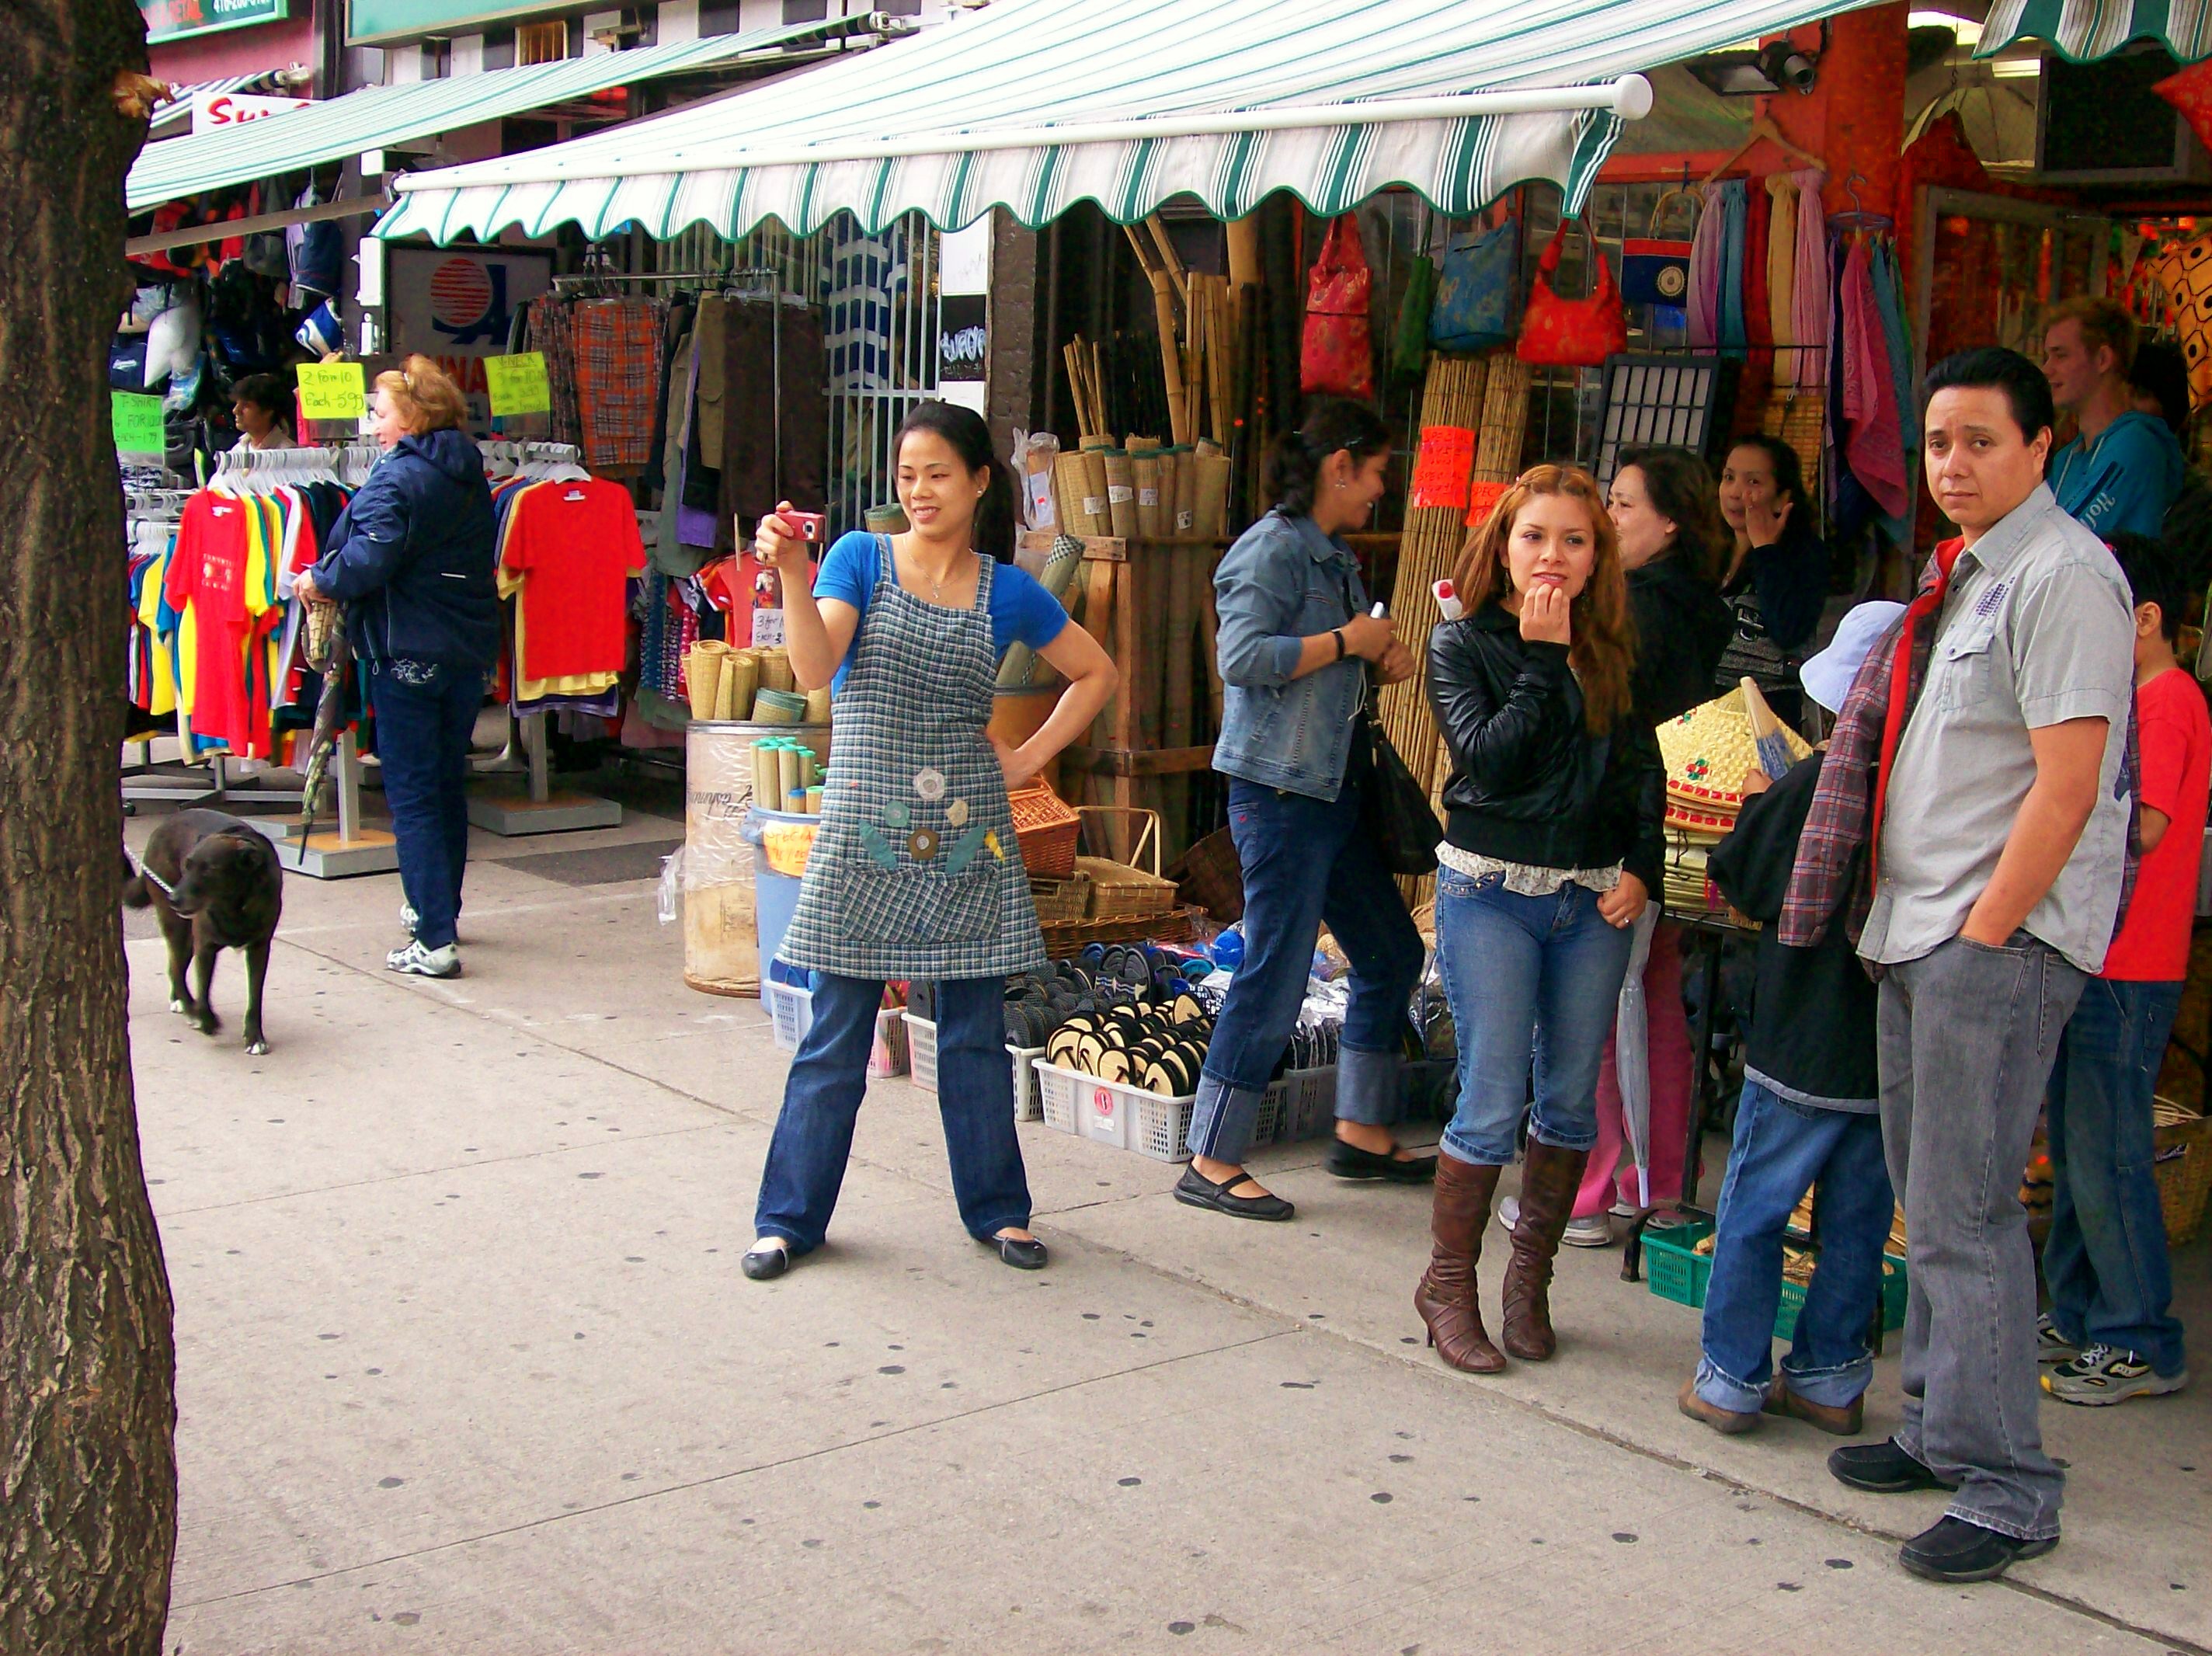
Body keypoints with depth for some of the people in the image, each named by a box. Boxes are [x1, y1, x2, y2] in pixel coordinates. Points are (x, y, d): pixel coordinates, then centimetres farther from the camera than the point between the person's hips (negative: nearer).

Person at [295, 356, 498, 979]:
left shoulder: (397, 478, -14)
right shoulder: (470, 476, 11)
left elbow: (370, 558, -26)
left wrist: (321, 581, -6)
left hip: (407, 653, -8)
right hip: (469, 650, 8)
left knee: (412, 795, -4)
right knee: (448, 786, 20)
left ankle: (435, 940, -7)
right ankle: (440, 907, 35)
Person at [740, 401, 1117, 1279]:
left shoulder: (1008, 592, 5)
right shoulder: (860, 558, 0)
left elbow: (1095, 673, 17)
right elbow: (815, 669, -14)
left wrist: (1032, 754, 8)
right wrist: (792, 573, -26)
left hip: (966, 839, 2)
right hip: (865, 833, -2)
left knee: (975, 1035, 9)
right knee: (835, 1039, 2)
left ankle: (996, 1207, 23)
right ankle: (790, 1216, 15)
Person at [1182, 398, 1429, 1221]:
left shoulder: (1335, 555, 16)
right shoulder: (1273, 548, -12)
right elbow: (1244, 657, -25)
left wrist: (1382, 658, 9)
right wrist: (1347, 641, -16)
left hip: (1336, 788, 10)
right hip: (1280, 789, -10)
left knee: (1392, 954, 16)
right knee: (1275, 978, -7)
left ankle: (1363, 1134, 27)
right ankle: (1211, 1162, 3)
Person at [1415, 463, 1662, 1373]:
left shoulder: (1614, 653, 9)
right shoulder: (1464, 642, -1)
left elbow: (1645, 775, 13)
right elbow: (1485, 756, -15)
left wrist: (1642, 868, 0)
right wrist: (1543, 659, -14)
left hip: (1593, 898, 4)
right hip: (1491, 892, -4)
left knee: (1571, 1098, 8)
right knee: (1493, 1102, -5)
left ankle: (1529, 1279, 23)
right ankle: (1448, 1284, 11)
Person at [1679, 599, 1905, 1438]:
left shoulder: (1817, 784, -15)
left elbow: (1740, 878, -5)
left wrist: (1757, 803, 12)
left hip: (1804, 1046, -4)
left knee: (1752, 1213, 6)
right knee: (1857, 1220, 14)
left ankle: (1732, 1381, 9)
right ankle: (1831, 1378, 22)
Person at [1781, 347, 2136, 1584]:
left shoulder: (2062, 576, -13)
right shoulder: (1959, 574, 16)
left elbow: (2066, 786, -18)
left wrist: (1983, 937, -16)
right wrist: (1918, 927, 14)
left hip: (2001, 940, -9)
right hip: (1919, 927, 9)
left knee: (1964, 1213, -7)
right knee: (1930, 1198, 16)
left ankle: (2006, 1490, 2)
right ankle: (1941, 1429, 29)